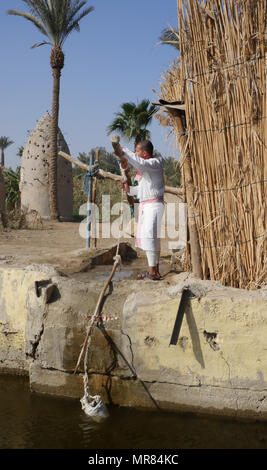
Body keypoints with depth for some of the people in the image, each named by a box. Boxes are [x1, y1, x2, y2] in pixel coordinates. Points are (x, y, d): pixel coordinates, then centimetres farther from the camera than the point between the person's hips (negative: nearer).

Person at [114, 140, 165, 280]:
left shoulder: (155, 163, -9)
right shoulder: (145, 166, 20)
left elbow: (140, 164, -31)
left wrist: (123, 151, -27)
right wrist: (129, 189, 9)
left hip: (154, 204, -10)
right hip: (145, 205, 10)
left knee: (148, 236, -16)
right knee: (152, 237, 10)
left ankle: (152, 271, -18)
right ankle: (154, 270, 13)